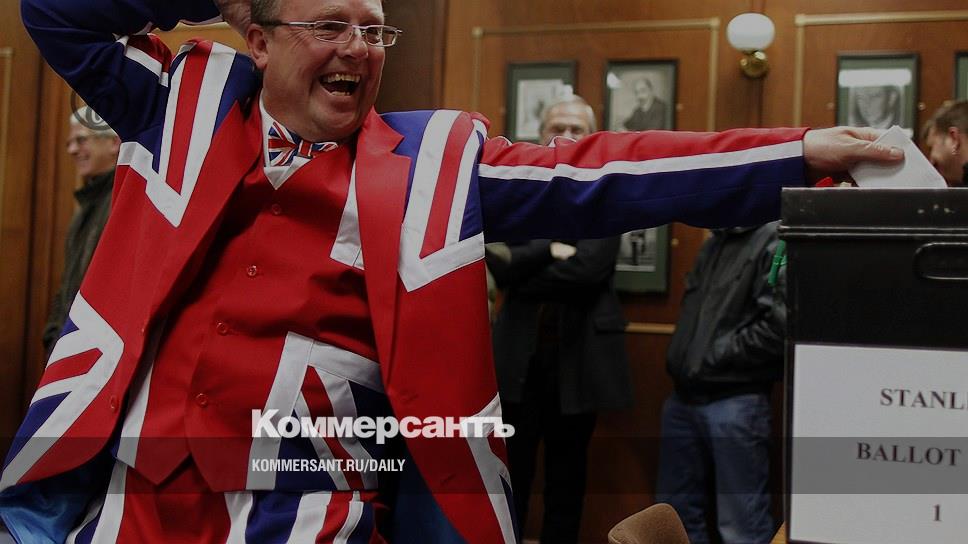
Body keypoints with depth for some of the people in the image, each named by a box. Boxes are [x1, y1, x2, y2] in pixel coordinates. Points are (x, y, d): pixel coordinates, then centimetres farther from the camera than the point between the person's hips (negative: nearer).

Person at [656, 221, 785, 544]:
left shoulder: (776, 242, -10)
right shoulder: (715, 243, 17)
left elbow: (780, 326, -21)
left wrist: (715, 355, -14)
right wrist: (684, 357, 6)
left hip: (735, 402, -8)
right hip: (684, 397, 9)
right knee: (675, 513, 17)